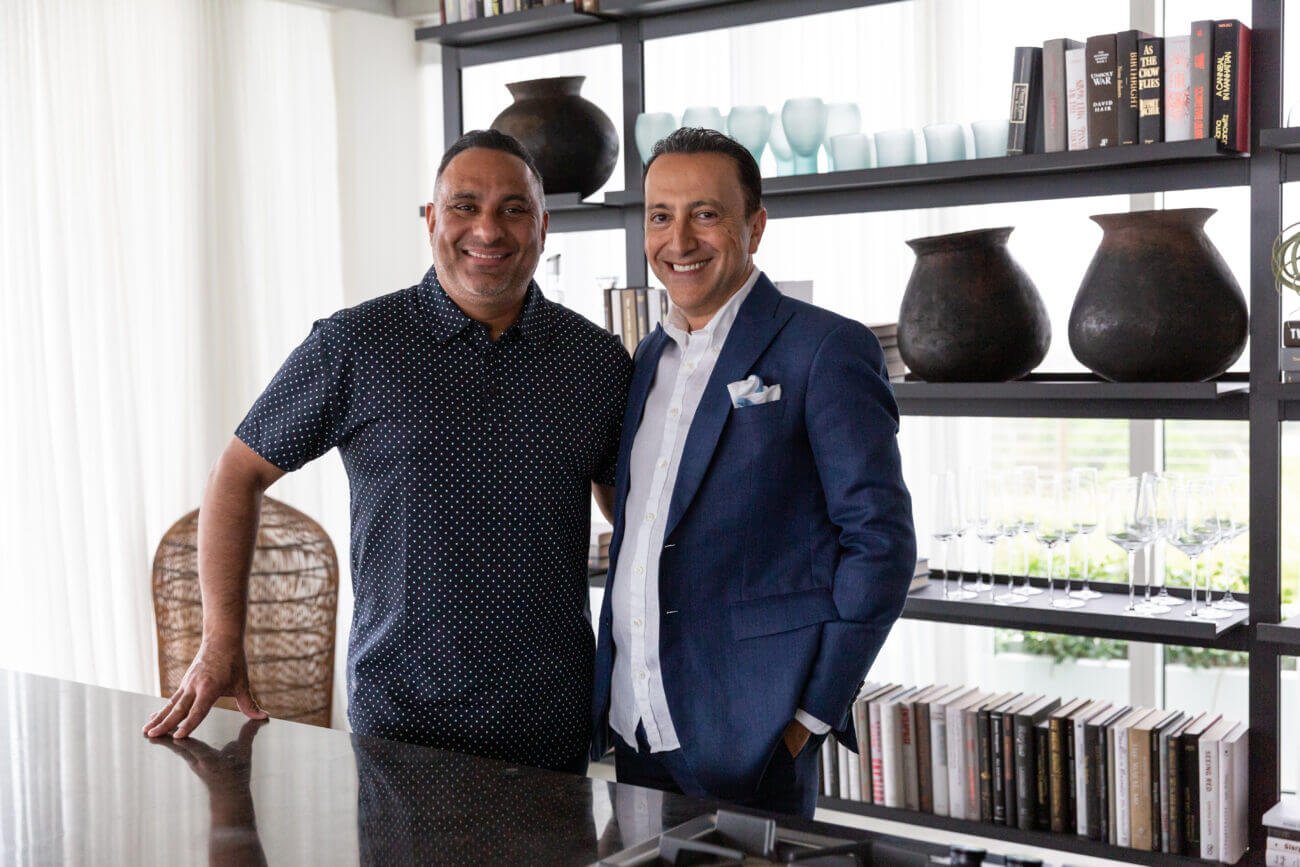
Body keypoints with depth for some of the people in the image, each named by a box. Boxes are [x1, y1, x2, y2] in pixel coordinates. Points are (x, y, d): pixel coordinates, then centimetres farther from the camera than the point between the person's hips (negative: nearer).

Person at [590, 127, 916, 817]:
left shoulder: (825, 349, -9)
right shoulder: (649, 358, 12)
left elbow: (879, 541, -11)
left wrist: (811, 713, -13)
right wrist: (614, 688, 10)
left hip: (749, 736, -6)